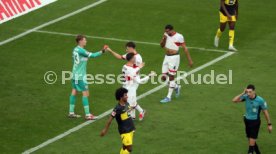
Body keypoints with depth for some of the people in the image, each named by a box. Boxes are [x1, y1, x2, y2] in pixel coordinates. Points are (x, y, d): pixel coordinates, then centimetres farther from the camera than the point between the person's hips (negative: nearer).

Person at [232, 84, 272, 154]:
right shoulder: (246, 97, -9)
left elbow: (265, 112, -8)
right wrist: (243, 93, -23)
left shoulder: (260, 100, -18)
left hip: (255, 122, -5)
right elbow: (234, 100, -16)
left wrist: (269, 124, -3)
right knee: (250, 141, 15)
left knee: (252, 143, -9)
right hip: (247, 121, 5)